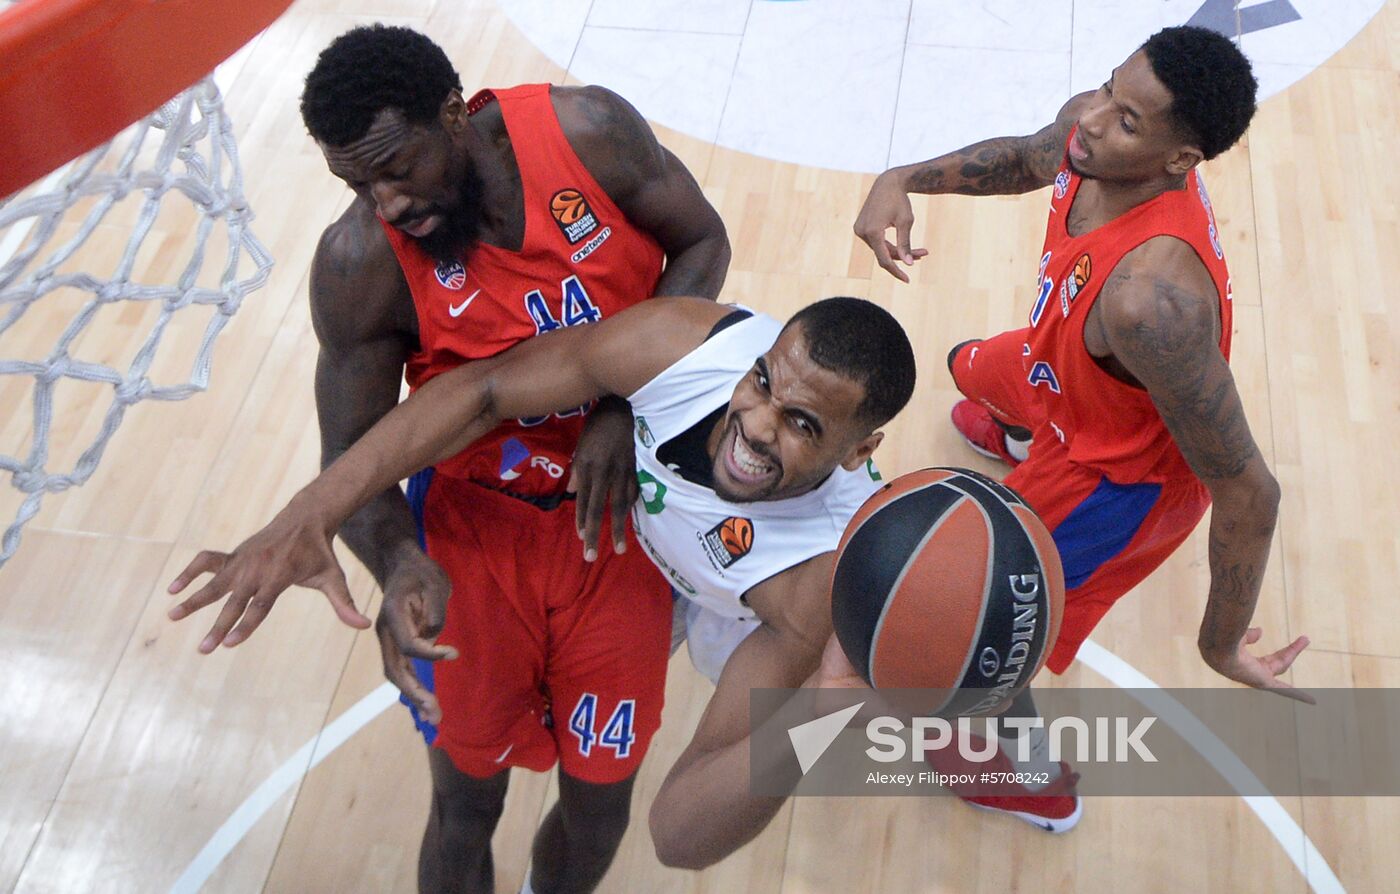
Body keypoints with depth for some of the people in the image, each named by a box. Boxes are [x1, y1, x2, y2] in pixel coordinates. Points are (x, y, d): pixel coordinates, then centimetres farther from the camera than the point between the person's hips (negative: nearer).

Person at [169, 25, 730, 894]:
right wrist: (397, 561, -38)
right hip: (477, 522, -1)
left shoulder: (589, 132, -20)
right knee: (466, 803, 11)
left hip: (617, 504, 1)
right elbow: (352, 455, -15)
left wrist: (625, 409, -20)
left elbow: (702, 245, -6)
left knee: (600, 795, 13)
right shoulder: (360, 266, -21)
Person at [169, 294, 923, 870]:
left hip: (762, 617, -2)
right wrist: (313, 513, -41)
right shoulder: (684, 343, -42)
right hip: (651, 539, 3)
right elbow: (481, 392, -31)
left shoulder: (836, 576, -48)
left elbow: (680, 835, -49)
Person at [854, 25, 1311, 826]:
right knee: (972, 368, 39)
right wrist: (905, 180, -16)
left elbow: (1247, 493, -40)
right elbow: (1024, 159, 2)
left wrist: (1221, 643, -26)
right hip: (1071, 379, 8)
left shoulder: (1151, 297, -49)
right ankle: (1019, 440, 79)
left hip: (1120, 480, -8)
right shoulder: (1090, 130, -25)